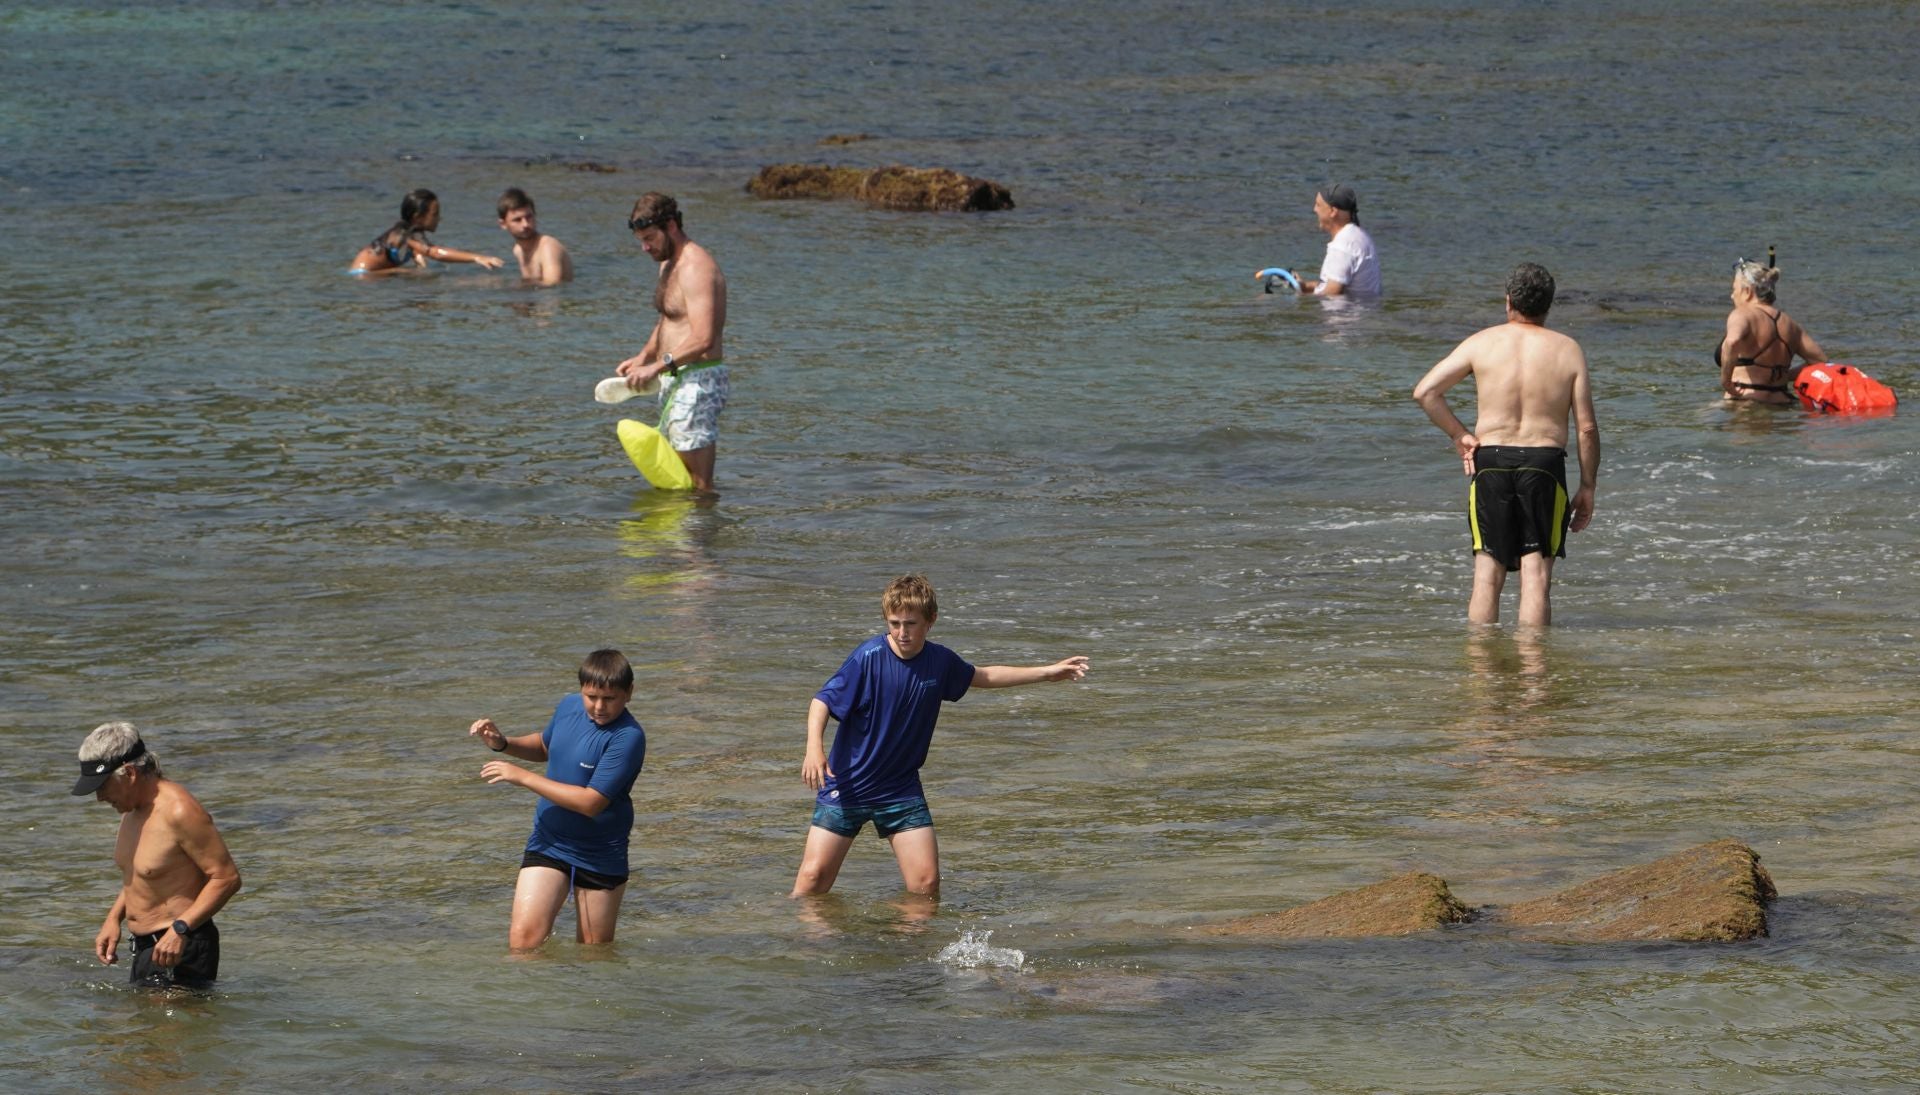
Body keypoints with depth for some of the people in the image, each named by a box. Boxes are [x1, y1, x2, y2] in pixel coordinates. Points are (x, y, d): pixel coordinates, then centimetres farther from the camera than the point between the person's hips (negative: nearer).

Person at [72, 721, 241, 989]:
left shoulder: (180, 812, -20)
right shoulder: (133, 809, 10)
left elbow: (227, 878, -20)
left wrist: (180, 929, -27)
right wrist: (114, 919, 12)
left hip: (181, 948, -10)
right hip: (145, 947, 10)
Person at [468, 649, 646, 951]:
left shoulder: (627, 737, -20)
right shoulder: (569, 707, 0)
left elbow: (592, 802, -27)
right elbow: (545, 746, 24)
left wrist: (523, 777, -22)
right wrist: (502, 743, 3)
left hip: (601, 856, -4)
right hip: (548, 844, 4)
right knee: (522, 937, -11)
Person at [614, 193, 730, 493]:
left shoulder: (696, 268, -17)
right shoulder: (668, 264, 17)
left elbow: (703, 339, -27)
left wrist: (657, 366, -27)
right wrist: (643, 358, 11)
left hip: (697, 381, -11)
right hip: (676, 379, 11)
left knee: (696, 489, -11)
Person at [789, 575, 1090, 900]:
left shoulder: (940, 662, -1)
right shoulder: (870, 657, -16)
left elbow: (982, 676, 19)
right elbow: (823, 700, -17)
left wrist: (1048, 672, 23)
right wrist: (814, 747, -36)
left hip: (901, 787, 4)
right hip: (846, 784, -4)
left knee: (926, 883, -3)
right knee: (814, 876, -8)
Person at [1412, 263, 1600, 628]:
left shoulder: (1482, 343, 3)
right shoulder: (1568, 350, 2)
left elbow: (1425, 391, -3)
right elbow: (1587, 427, -1)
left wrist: (1459, 435, 7)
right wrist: (1587, 487, 7)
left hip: (1490, 461, 1)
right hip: (1545, 461, -1)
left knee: (1487, 576, 7)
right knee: (1536, 576, 1)